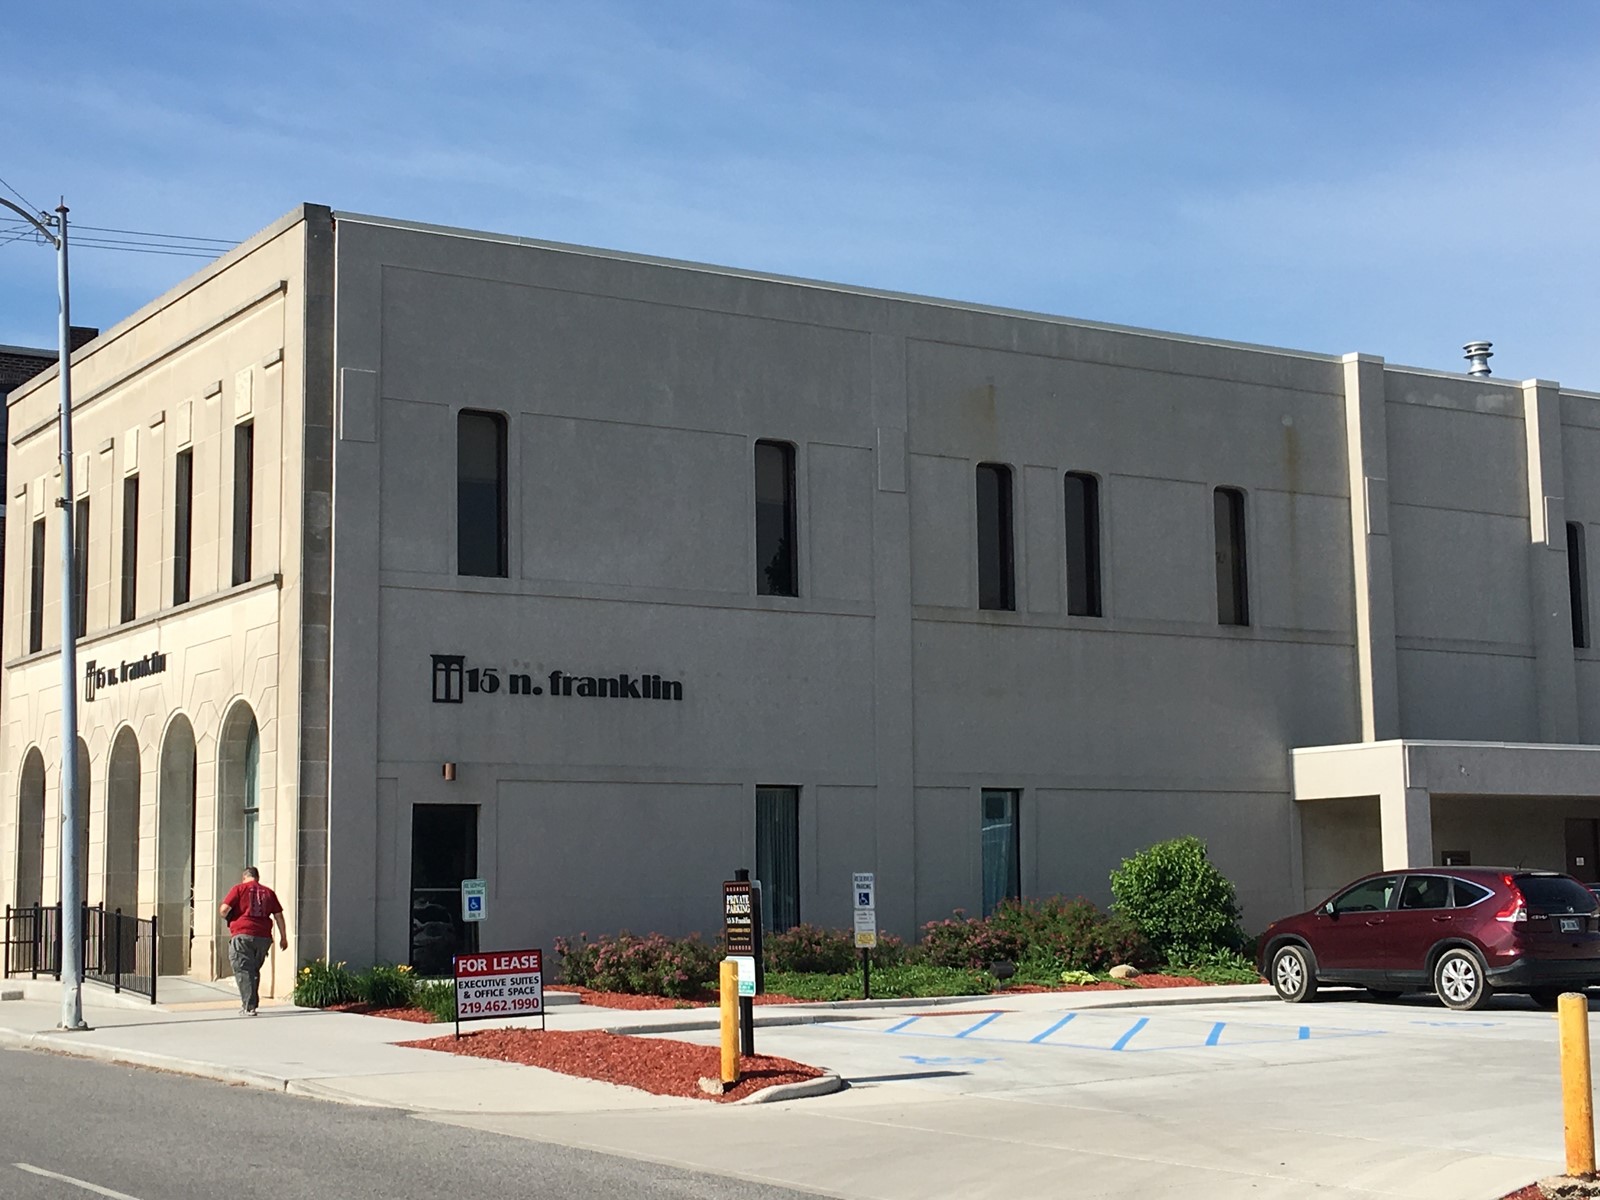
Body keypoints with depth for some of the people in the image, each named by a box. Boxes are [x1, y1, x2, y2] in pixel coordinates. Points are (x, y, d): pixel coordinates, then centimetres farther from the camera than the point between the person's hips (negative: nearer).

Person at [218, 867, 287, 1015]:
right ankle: (251, 1003, 24)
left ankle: (249, 1007, -11)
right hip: (263, 937, 4)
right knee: (254, 970, 20)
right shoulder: (268, 892, 14)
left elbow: (224, 909, -5)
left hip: (243, 935, -4)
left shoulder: (239, 888, 3)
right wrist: (283, 937, 19)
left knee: (243, 971, -2)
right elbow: (278, 915, 13)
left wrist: (226, 917, 18)